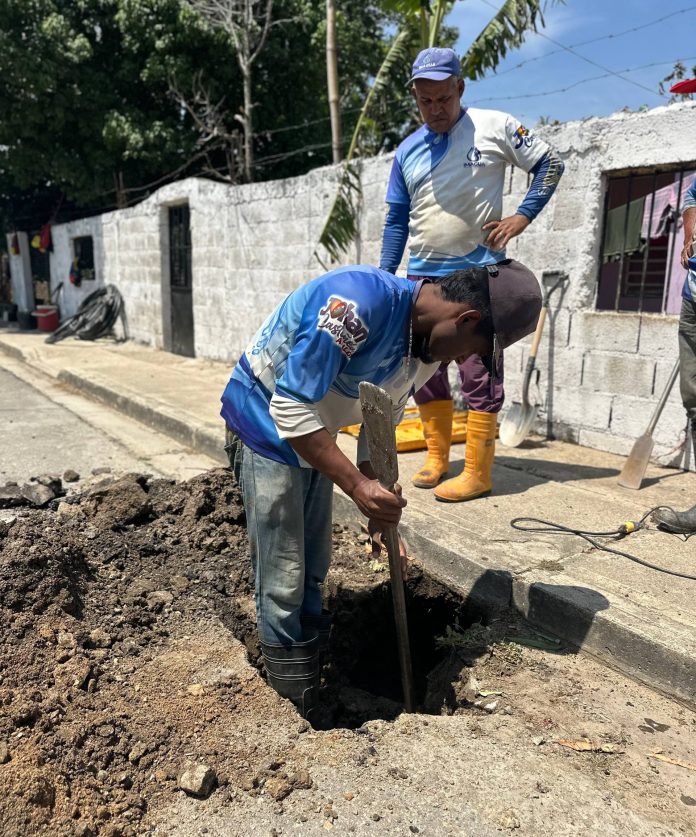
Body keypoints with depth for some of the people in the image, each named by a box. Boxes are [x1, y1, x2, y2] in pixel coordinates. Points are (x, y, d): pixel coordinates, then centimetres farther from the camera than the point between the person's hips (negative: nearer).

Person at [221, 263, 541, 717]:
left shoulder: (428, 349, -4)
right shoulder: (360, 301, -33)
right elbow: (290, 407, -33)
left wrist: (380, 512, 1)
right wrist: (357, 486, -34)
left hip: (315, 434, 8)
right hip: (267, 424, -8)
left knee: (313, 574, 18)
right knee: (284, 584, -2)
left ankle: (315, 699, 38)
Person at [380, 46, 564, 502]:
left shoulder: (495, 127, -2)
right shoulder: (408, 150, 10)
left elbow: (550, 164, 5)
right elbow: (397, 220, 13)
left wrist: (522, 216, -8)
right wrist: (385, 276, 8)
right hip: (422, 277, 5)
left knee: (479, 375, -5)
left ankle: (478, 474, 3)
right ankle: (437, 458, 24)